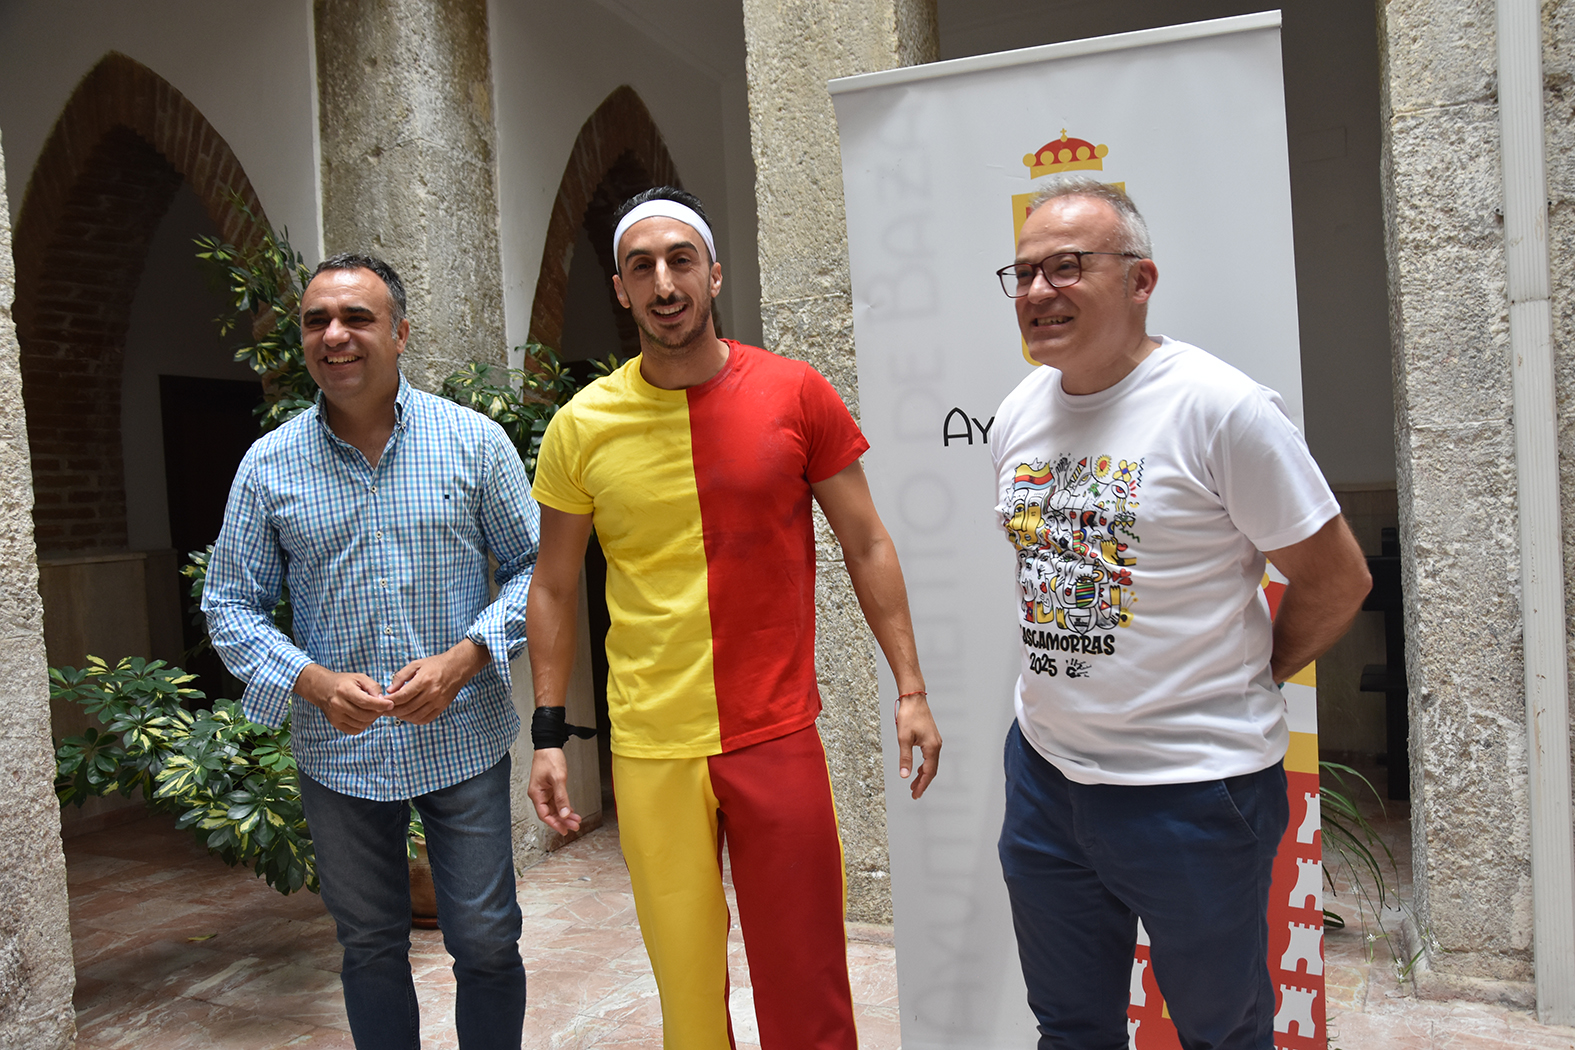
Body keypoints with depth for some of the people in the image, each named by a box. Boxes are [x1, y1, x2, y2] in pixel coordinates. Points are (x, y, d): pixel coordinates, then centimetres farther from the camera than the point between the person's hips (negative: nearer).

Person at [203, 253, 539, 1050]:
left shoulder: (474, 441, -4)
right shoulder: (269, 465, 0)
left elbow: (533, 563, -1)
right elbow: (230, 607, 4)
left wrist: (462, 658, -16)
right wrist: (313, 682, -13)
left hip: (463, 739, -1)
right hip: (338, 752, 2)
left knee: (486, 942, 7)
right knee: (370, 948, 16)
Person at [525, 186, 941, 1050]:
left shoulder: (796, 395, -3)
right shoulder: (580, 427, -1)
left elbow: (866, 546, 3)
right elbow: (553, 590, 7)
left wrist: (909, 688, -1)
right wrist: (548, 737, 4)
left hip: (780, 735, 0)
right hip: (651, 747, 1)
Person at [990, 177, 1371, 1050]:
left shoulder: (1220, 407, -16)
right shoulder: (1017, 413, 3)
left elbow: (1337, 578, -10)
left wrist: (1242, 681, -1)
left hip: (1194, 787, -5)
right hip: (1044, 769, 6)